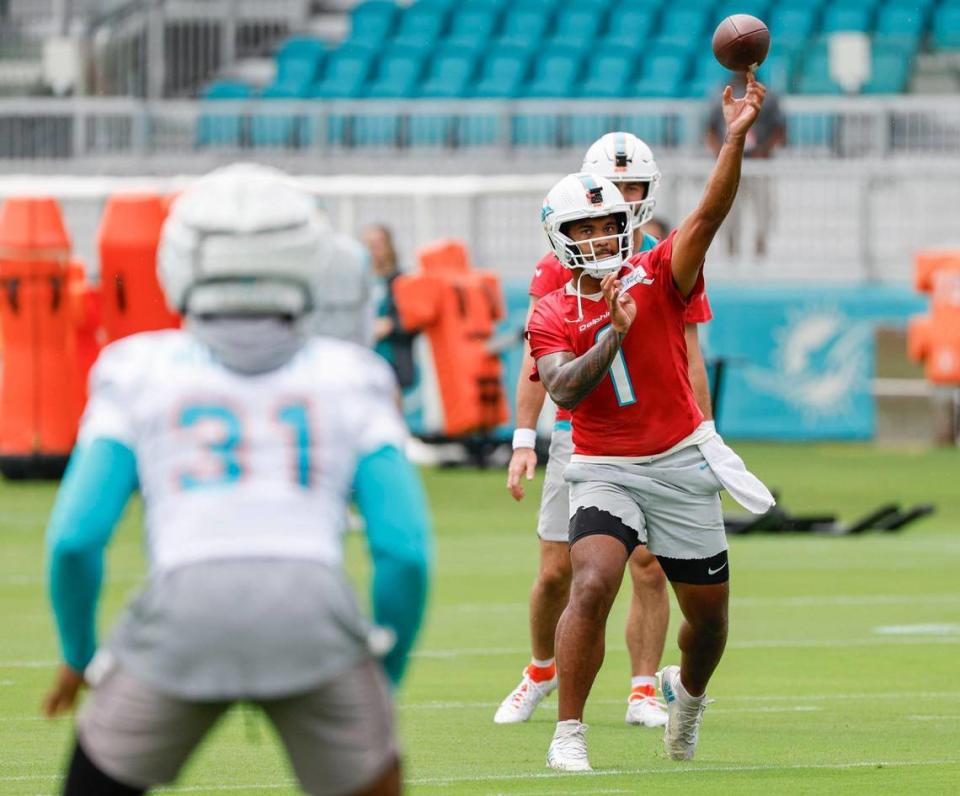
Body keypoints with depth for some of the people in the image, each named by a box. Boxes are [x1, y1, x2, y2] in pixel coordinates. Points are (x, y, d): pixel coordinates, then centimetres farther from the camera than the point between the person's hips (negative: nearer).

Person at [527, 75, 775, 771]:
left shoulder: (658, 278, -4)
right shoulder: (553, 316, -3)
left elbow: (710, 215, -19)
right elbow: (564, 389, -19)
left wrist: (736, 138, -32)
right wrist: (616, 331, -30)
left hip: (680, 464, 2)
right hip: (605, 471, -1)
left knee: (708, 613, 11)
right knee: (591, 588, -24)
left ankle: (688, 690, 44)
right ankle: (569, 733, -18)